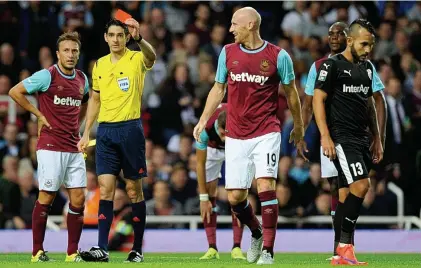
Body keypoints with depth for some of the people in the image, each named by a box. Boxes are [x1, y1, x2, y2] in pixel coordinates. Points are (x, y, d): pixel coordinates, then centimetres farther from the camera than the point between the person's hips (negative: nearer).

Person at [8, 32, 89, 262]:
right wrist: (39, 115, -6)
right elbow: (15, 92, -6)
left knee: (78, 199, 0)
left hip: (74, 147, 6)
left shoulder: (82, 79, 11)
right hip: (50, 146, -6)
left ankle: (72, 252, 6)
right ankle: (37, 251, 3)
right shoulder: (47, 76, -7)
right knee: (46, 198, -4)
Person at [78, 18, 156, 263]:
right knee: (106, 188, -3)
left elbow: (151, 57, -29)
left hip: (130, 128, -4)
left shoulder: (136, 59, -4)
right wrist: (86, 133, 14)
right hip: (106, 131, 4)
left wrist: (139, 39, -49)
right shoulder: (100, 65, 12)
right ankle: (102, 248, -8)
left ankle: (137, 249, 8)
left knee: (134, 190, 2)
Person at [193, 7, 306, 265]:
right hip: (236, 135, 4)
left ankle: (268, 251, -14)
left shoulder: (278, 56, -4)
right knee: (235, 197, 1)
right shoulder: (227, 53, 6)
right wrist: (204, 120, 7)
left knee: (266, 184, -20)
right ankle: (257, 233, 31)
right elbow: (219, 88, 16)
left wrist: (299, 127, 16)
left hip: (266, 132, -4)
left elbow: (291, 92, 8)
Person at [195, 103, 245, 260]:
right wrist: (203, 198, -26)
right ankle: (212, 248, -6)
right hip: (212, 148, 1)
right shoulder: (205, 128, -40)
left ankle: (237, 247, -13)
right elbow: (200, 164, -27)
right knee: (209, 193, -9)